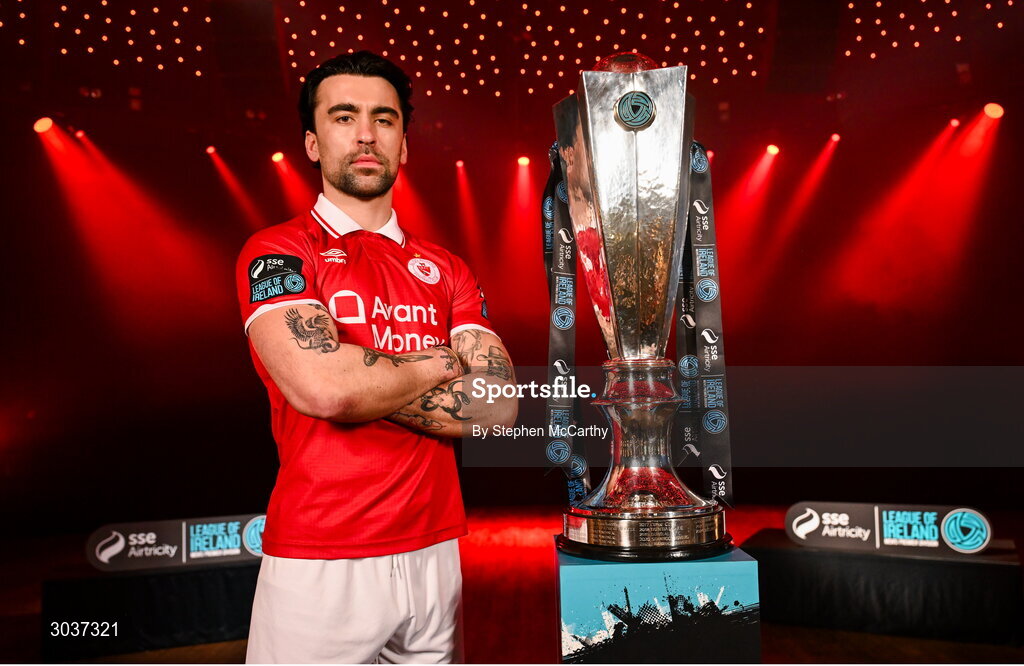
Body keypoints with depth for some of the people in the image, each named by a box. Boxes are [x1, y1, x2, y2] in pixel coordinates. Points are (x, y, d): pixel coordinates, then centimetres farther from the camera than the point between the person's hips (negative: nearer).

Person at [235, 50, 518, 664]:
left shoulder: (447, 270, 9)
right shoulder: (277, 251, -4)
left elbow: (498, 406, -3)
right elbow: (321, 384, -22)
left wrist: (359, 384, -12)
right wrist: (438, 365, -6)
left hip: (435, 555, 5)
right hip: (318, 565, -4)